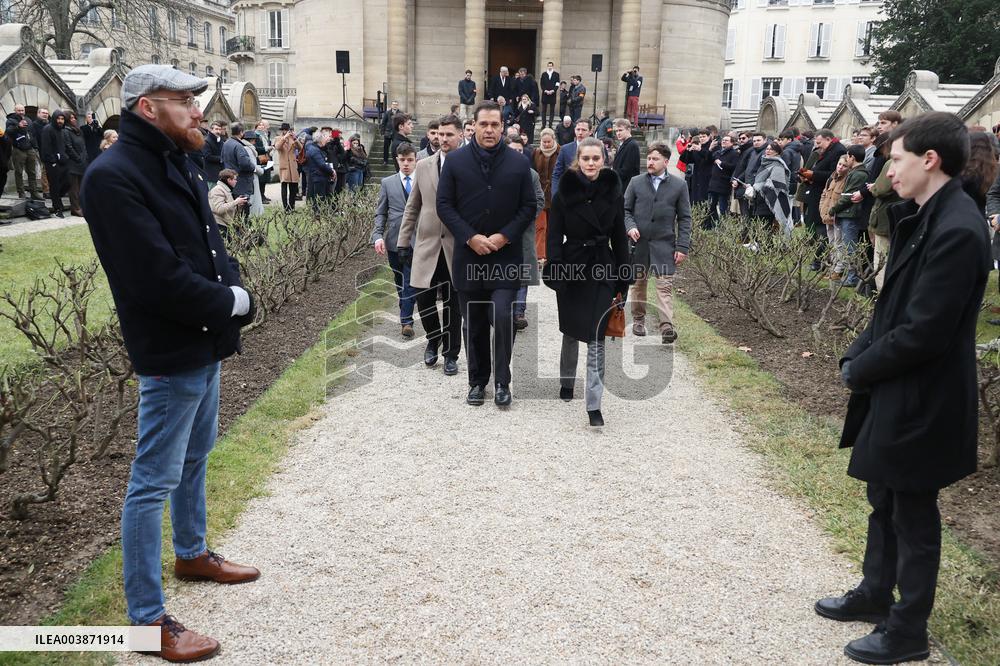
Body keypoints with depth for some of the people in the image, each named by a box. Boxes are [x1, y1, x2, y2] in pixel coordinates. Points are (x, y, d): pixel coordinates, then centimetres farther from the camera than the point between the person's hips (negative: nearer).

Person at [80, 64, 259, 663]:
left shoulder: (180, 164, 9)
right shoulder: (114, 175, -19)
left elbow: (212, 245, 12)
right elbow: (161, 278, -26)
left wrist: (234, 289, -8)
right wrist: (231, 302, -13)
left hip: (207, 343, 9)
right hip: (171, 354, -9)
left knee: (195, 457, 23)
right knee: (154, 481, 0)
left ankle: (192, 553, 43)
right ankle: (148, 617, 12)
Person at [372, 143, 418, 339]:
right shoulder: (387, 183, 6)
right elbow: (380, 213, 6)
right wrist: (378, 236, -8)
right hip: (394, 240, 2)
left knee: (410, 282, -7)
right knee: (399, 281, 14)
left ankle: (406, 321, -5)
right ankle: (406, 312, 30)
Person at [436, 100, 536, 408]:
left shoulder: (518, 164, 4)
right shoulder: (455, 161, 3)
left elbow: (528, 207, 3)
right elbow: (444, 205, 0)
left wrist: (504, 236, -10)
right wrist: (470, 238, -10)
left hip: (505, 255, -1)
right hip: (468, 254, 1)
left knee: (503, 316, -13)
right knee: (473, 324, 9)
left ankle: (502, 381, 3)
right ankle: (477, 381, 23)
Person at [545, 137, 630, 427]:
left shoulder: (613, 193, 0)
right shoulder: (565, 192, -3)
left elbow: (620, 240, 3)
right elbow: (554, 235, -4)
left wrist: (623, 283, 2)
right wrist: (556, 272, -16)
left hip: (601, 271, 0)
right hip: (571, 268, 0)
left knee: (596, 338, -6)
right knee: (571, 331, 15)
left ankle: (594, 405, -5)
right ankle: (567, 381, 38)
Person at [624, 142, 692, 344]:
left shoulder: (679, 185, 3)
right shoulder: (636, 182, 5)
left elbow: (684, 218, 3)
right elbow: (625, 209, 10)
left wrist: (682, 247, -3)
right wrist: (630, 226, -11)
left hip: (664, 244, -2)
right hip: (639, 242, 2)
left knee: (665, 285, -10)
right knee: (638, 283, 12)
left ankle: (666, 326, -16)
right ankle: (638, 319, 28)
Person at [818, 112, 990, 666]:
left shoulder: (957, 230, -24)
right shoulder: (922, 218, 5)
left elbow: (924, 332, -25)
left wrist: (861, 368, -13)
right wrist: (859, 352, 1)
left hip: (919, 401, -9)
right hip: (893, 390, 9)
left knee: (912, 515, 7)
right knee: (884, 501, 23)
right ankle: (874, 595, 42)